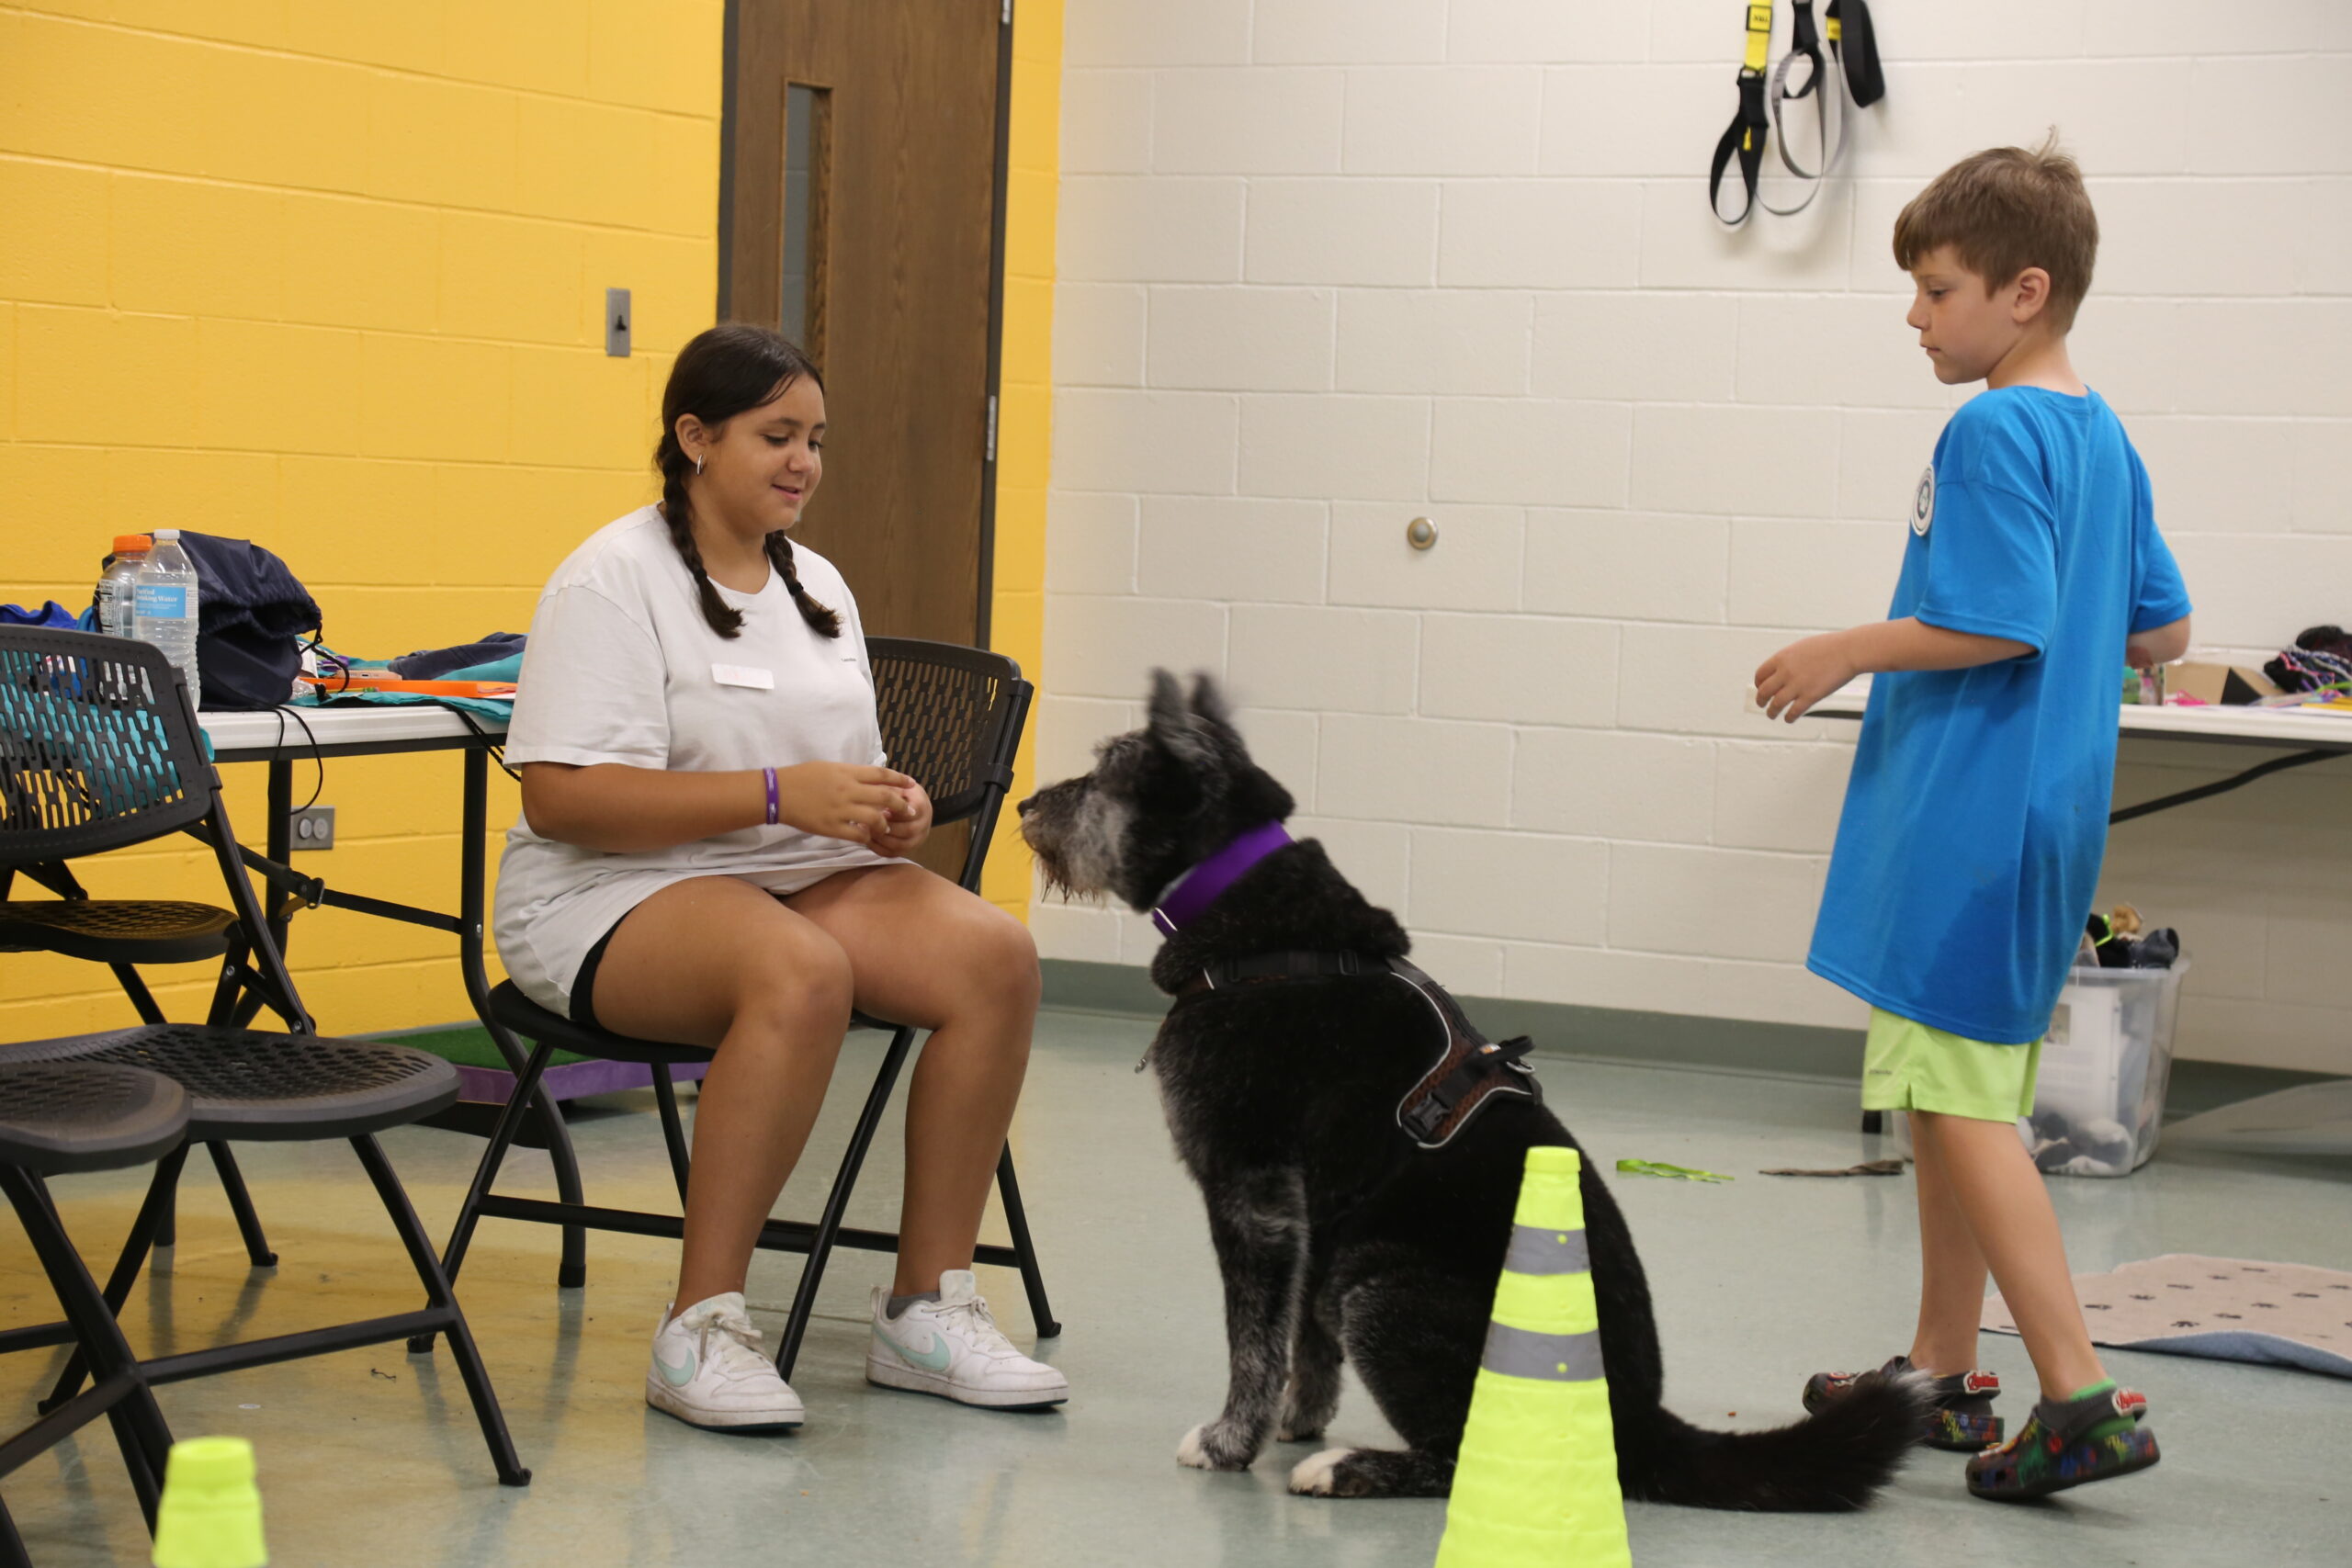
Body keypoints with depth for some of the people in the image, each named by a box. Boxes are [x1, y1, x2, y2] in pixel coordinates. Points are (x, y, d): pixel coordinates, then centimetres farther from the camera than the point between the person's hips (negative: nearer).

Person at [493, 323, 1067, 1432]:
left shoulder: (816, 585, 17)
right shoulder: (615, 579, -8)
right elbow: (559, 796, -18)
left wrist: (889, 811, -2)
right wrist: (776, 795, -23)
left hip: (806, 878, 7)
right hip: (617, 893, -7)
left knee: (998, 956, -20)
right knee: (801, 973, -39)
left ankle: (926, 1307, -14)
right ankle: (700, 1330, -31)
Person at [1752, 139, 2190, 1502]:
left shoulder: (1992, 433, -15)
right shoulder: (2104, 437, 13)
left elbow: (2000, 624, -23)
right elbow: (2162, 632, 19)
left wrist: (1848, 653, -13)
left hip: (1968, 815, -10)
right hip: (2050, 810, 10)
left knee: (1957, 1096, -8)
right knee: (1957, 1096, 17)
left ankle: (2082, 1397, -12)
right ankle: (1942, 1374, 27)